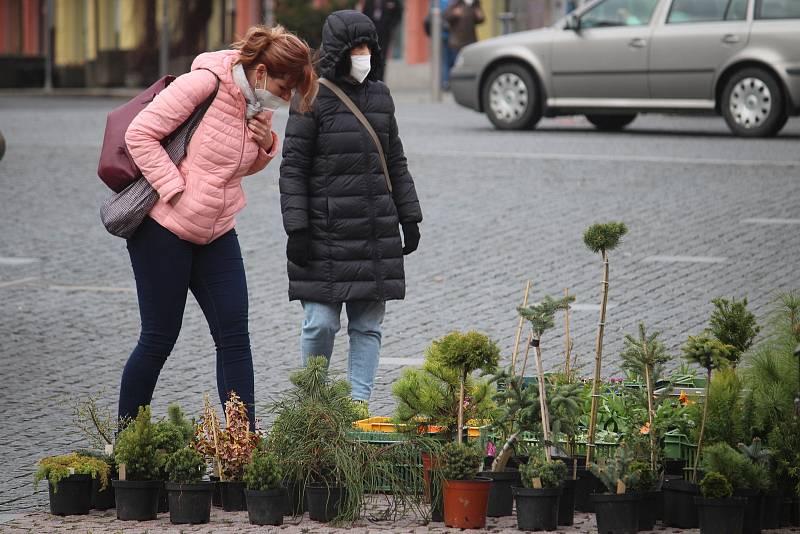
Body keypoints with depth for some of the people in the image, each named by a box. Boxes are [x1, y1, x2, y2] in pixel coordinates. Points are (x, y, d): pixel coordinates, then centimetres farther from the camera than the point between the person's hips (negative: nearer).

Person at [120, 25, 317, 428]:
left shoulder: (261, 107, 4)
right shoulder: (203, 84, -18)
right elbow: (140, 134, -17)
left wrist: (266, 145, -3)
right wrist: (175, 190, -20)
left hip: (216, 231, 7)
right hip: (163, 228, -7)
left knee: (234, 336, 0)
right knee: (159, 339, -1)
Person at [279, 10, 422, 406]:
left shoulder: (380, 95, 12)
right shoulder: (312, 97, -5)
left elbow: (396, 162, 19)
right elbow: (293, 166, -5)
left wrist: (409, 218, 15)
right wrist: (296, 228, -11)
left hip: (376, 232, 5)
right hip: (326, 231, -5)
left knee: (368, 323, 5)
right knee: (321, 322, -5)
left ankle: (359, 401, 9)